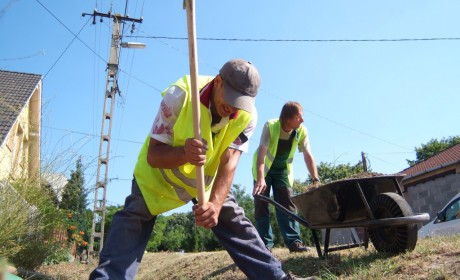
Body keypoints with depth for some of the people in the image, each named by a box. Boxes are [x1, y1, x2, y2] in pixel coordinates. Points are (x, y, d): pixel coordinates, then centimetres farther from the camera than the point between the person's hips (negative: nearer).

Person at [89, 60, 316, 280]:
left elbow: (229, 163, -30)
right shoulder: (180, 95, -34)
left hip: (207, 177, 3)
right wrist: (183, 153, -54)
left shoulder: (247, 116, -24)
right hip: (160, 172, -2)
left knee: (236, 221, 1)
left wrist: (215, 204, -46)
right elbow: (153, 155, -32)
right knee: (133, 220, -20)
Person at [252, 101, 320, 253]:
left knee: (286, 203, -6)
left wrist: (316, 179, -24)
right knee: (261, 205, -7)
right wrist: (260, 179, -49)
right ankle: (266, 243, -2)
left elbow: (308, 156, -16)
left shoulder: (301, 131, -19)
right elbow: (261, 153, -38)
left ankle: (293, 241, -5)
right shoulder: (270, 126, -29)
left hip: (283, 169, 3)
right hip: (263, 168, -2)